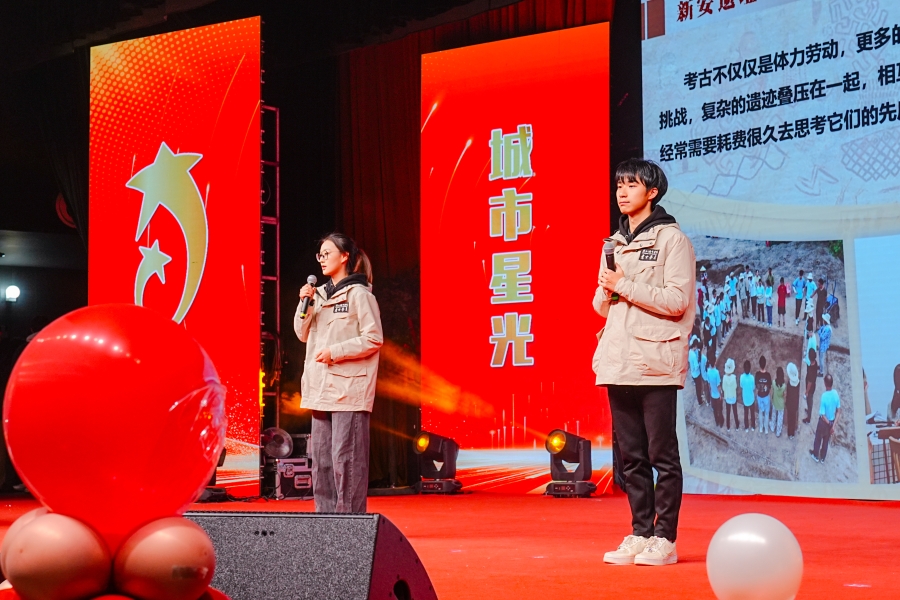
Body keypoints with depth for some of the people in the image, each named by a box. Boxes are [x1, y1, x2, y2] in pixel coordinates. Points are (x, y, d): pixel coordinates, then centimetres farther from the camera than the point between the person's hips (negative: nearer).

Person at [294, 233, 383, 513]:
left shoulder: (359, 294, -6)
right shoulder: (321, 294, 15)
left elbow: (374, 339, -10)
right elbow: (303, 334, 16)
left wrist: (335, 351, -14)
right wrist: (305, 305, 2)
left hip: (349, 388, -8)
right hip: (321, 386, 8)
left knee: (345, 456, -8)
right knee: (321, 456, 9)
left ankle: (350, 517, -4)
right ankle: (326, 513, 16)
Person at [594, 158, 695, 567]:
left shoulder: (671, 239, -3)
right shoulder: (615, 243, 18)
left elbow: (677, 300, -13)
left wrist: (626, 286, -12)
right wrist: (606, 291, -1)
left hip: (656, 362, -7)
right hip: (618, 362, 7)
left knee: (662, 454, -4)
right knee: (631, 456, 9)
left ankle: (664, 539, 0)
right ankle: (640, 534, 15)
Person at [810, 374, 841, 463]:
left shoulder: (824, 397, -34)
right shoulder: (836, 393, -18)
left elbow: (823, 415, -29)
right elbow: (838, 411, -10)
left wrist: (828, 423, -10)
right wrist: (833, 425, -8)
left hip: (824, 422, -4)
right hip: (832, 422, 4)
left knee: (818, 438, 23)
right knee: (826, 440, 26)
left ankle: (816, 455, 45)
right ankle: (822, 458, 45)